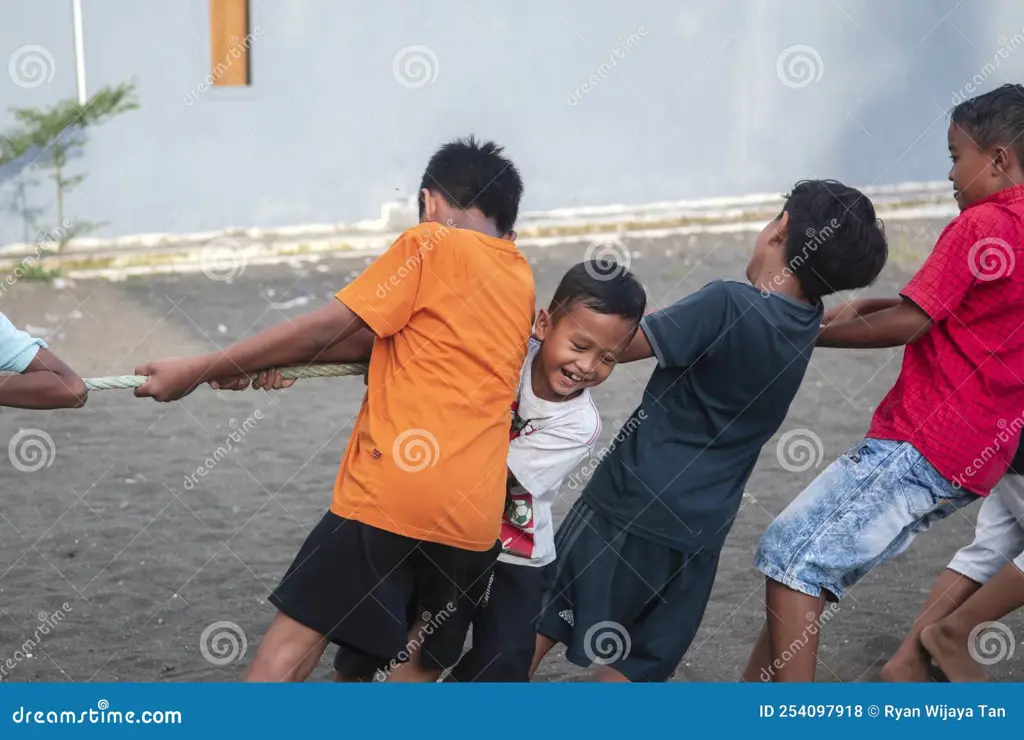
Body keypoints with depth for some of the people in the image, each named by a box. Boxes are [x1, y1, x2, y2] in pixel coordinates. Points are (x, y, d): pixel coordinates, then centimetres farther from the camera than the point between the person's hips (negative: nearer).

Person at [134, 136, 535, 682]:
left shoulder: (430, 246, 1)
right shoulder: (522, 281, 19)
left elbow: (323, 329, -1)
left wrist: (198, 370, 5)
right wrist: (279, 365, 14)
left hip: (391, 492, -6)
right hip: (475, 514, 6)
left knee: (296, 637, -2)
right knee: (421, 669, 16)